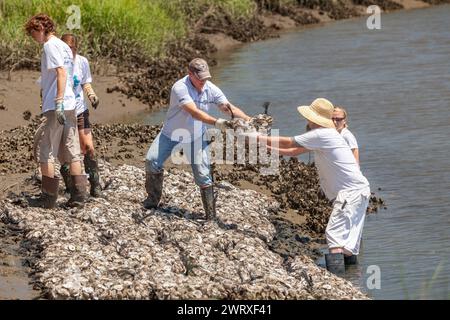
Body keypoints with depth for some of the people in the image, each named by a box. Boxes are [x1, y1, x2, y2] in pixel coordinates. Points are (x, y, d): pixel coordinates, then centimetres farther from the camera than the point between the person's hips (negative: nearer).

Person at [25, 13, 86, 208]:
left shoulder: (50, 45, -8)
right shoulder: (65, 47, 18)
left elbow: (61, 72, -19)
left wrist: (58, 103, -25)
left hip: (55, 107, -8)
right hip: (70, 106, 8)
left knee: (46, 153, -1)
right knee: (71, 153, 8)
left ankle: (49, 197, -1)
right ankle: (78, 196, 4)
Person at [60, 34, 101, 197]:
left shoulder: (82, 62, -4)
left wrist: (92, 95, -8)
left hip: (80, 111, 2)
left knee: (88, 148, -4)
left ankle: (95, 186, 5)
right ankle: (70, 188, 13)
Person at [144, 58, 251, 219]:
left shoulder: (211, 89, -14)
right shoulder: (180, 88, -29)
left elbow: (229, 108, -17)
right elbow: (194, 112, -40)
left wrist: (248, 120, -34)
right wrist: (216, 122, -52)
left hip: (196, 137, 2)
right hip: (172, 133, -2)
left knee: (203, 175, -4)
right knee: (152, 160, -12)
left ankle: (211, 216, 5)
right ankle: (153, 199, 11)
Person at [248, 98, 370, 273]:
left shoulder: (321, 135, -13)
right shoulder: (324, 136, 19)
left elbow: (287, 143, -8)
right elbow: (294, 152, 24)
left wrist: (259, 137, 3)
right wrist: (265, 146, 18)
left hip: (351, 192, -10)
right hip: (359, 192, 10)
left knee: (334, 234, -17)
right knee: (348, 240, 12)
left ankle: (335, 276, -26)